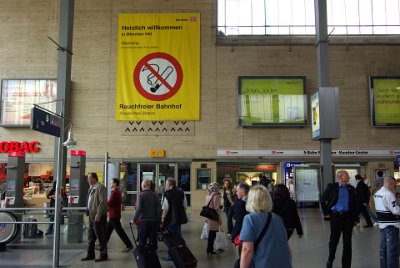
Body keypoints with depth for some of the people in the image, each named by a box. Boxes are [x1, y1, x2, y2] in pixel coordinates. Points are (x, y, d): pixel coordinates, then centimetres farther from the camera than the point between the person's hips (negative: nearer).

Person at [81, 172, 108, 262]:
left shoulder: (100, 187, -14)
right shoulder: (92, 188, 15)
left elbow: (103, 202, -20)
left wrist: (98, 215, -22)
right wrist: (89, 213, 16)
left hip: (98, 216, -10)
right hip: (92, 216, 10)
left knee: (101, 236, -1)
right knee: (91, 236, 14)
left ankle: (103, 255, 9)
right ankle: (90, 254, 24)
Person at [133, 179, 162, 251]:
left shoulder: (141, 195, -8)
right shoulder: (155, 195, 2)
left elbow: (139, 209, -14)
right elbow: (159, 209, 1)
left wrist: (134, 219, -4)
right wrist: (159, 220, 9)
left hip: (144, 221, -3)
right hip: (154, 220, 3)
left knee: (143, 240, 8)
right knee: (153, 240, 11)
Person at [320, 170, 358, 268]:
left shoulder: (351, 188, 6)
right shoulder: (332, 187, -4)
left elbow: (354, 204, 11)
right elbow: (323, 200, 3)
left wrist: (355, 218, 8)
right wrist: (326, 213, 0)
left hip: (348, 216, 3)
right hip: (335, 216, -2)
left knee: (347, 242, 6)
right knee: (333, 240, 9)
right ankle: (330, 260, 33)